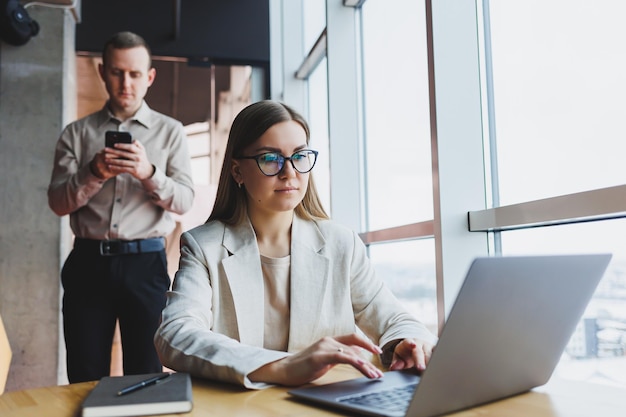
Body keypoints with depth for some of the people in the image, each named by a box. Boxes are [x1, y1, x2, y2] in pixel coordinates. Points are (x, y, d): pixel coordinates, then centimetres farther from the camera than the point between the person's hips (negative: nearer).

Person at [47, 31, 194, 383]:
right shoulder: (76, 133, 10)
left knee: (146, 374, 5)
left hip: (145, 262, -1)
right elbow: (58, 203, 3)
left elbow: (184, 201, -2)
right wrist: (94, 173, -16)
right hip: (88, 261, 1)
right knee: (85, 378, 7)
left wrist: (148, 173, -20)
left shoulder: (170, 132, 7)